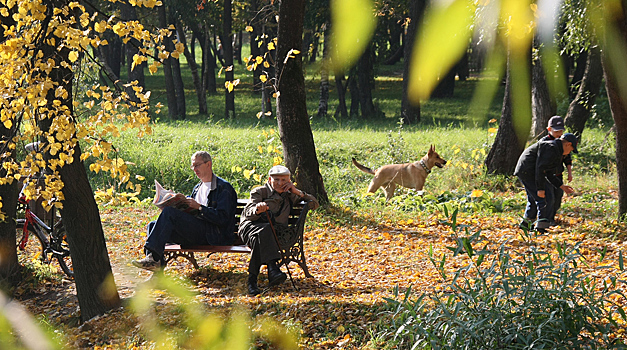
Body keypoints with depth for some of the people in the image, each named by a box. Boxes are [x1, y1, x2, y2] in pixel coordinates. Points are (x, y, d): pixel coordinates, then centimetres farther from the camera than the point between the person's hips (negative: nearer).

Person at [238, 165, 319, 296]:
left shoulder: (289, 196, 25)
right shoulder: (259, 192, 13)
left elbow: (315, 204, 25)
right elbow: (248, 213, -4)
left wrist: (297, 192, 11)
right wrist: (257, 210, -30)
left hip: (274, 232, 2)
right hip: (251, 226, -2)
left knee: (259, 240, -38)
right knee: (263, 230, -41)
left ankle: (252, 280, -48)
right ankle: (272, 268, -58)